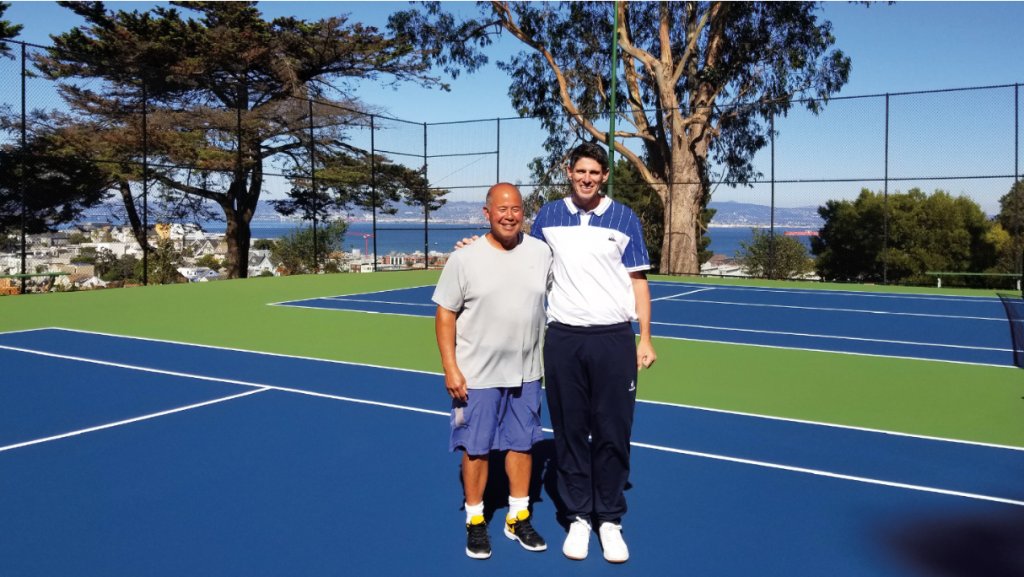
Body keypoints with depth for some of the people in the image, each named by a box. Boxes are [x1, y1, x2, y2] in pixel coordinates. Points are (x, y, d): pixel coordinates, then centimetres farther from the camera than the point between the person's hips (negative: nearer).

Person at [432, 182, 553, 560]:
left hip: (526, 372, 3)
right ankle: (475, 521, 24)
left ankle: (518, 518, 30)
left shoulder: (541, 253, -1)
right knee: (476, 448, 6)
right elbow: (445, 315, -6)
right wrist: (450, 368, -11)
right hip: (476, 375, -3)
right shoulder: (463, 259, -10)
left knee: (522, 443, 13)